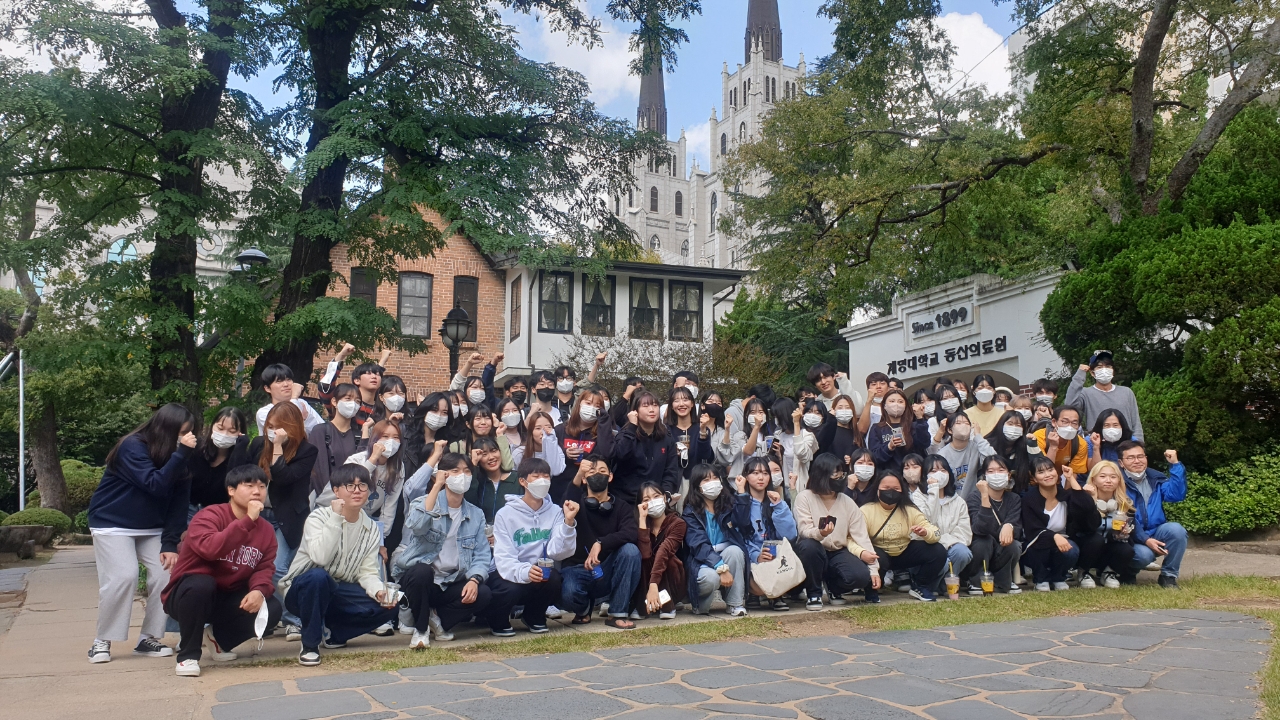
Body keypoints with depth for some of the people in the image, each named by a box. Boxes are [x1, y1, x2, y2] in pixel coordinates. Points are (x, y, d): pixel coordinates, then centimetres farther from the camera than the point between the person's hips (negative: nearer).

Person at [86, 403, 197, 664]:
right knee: (123, 577, -20)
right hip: (112, 524, -5)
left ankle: (148, 638, 2)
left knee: (167, 574, -11)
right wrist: (182, 452, -34)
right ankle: (101, 641, -3)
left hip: (151, 528, 6)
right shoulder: (133, 447, -19)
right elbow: (155, 485, -31)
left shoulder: (174, 456, -3)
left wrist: (170, 544, -13)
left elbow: (178, 502, -6)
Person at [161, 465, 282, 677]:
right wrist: (247, 521, -36)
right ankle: (188, 655, -17)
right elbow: (209, 548, -37)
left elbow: (265, 569, -6)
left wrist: (259, 590, -28)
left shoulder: (267, 530, 1)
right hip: (191, 593, -5)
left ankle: (217, 638, 11)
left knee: (271, 608, -18)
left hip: (228, 600, 5)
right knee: (201, 585, -38)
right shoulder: (210, 515, -17)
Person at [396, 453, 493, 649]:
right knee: (422, 570, -36)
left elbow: (482, 556, 1)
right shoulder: (425, 503, -2)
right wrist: (437, 486, -22)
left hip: (452, 584, 3)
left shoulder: (476, 514, 9)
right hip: (418, 576, -3)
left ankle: (438, 618, 4)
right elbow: (416, 526, -26)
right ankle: (421, 628, -8)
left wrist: (474, 580, -20)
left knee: (483, 594, -24)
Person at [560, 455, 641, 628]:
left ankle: (618, 614, -14)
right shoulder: (578, 504, 1)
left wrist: (600, 544, -31)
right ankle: (584, 608, 6)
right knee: (569, 593, -35)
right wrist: (577, 478, -42)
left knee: (630, 550, -27)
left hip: (608, 573, 2)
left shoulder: (622, 508, 5)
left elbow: (629, 534, -17)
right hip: (577, 569, -2)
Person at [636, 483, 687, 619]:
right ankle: (641, 605, -15)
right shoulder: (643, 523, -8)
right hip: (645, 583, 2)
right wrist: (642, 518, -27)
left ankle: (668, 606, -14)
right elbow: (645, 554, -27)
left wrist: (653, 585, -48)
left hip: (674, 586, -2)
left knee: (666, 557, -31)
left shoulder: (677, 523, -16)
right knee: (638, 556, -26)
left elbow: (664, 550, -33)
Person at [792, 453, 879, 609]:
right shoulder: (804, 497, -9)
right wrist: (820, 533, -42)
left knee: (861, 576, -27)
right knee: (808, 545, -38)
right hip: (813, 553, -2)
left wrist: (874, 569, -11)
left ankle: (834, 588, 11)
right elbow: (804, 531, -18)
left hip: (838, 553, 3)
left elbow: (861, 536, -3)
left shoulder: (847, 502, 0)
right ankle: (813, 593, -11)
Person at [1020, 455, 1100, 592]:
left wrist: (1072, 479, -23)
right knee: (1043, 542, -35)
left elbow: (1088, 509, -27)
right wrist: (1054, 536, -41)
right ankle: (1041, 578, -6)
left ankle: (1058, 578, 2)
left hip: (1062, 545, 2)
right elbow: (1033, 531, -21)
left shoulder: (1067, 494, -8)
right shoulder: (1029, 499, -15)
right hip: (1037, 550, -2)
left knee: (1072, 551, -31)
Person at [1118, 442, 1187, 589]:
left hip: (1156, 532, 5)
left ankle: (1168, 575, -7)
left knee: (1177, 530, -25)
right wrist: (1145, 540, -27)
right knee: (1144, 555, -34)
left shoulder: (1155, 478, 6)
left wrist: (1175, 465, -15)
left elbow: (1177, 495, -12)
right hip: (1132, 538, -5)